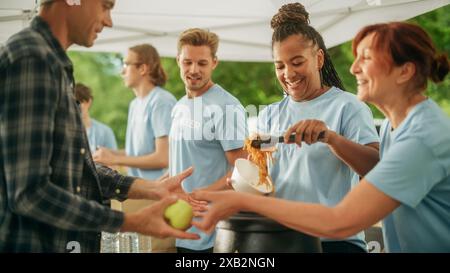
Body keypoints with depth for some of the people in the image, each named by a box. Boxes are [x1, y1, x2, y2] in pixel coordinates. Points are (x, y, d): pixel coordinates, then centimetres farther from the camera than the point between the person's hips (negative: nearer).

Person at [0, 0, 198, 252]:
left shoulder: (52, 61, 10)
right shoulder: (31, 58, -20)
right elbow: (29, 193, -25)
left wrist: (151, 188, 4)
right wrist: (133, 223, -20)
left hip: (64, 241, 9)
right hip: (36, 243, -9)